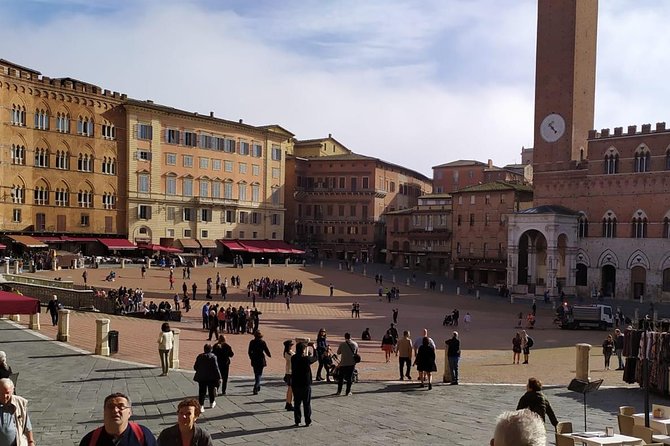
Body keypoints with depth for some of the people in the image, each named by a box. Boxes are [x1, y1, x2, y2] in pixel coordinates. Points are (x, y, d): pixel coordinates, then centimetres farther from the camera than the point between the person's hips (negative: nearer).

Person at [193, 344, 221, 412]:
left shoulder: (200, 356, -2)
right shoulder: (213, 357, -11)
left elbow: (195, 367, 3)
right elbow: (216, 368, -14)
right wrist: (219, 377, -9)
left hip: (201, 378, 1)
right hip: (211, 378, -1)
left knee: (202, 392, 4)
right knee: (211, 391, 17)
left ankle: (201, 406, -5)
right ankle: (212, 403, 34)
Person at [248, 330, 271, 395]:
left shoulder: (252, 342, -2)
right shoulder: (262, 342, -11)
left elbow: (249, 351, 4)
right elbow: (266, 350, -5)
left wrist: (251, 357, 20)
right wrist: (269, 355, 15)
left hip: (254, 360, 3)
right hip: (261, 360, -3)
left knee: (256, 374, 20)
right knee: (259, 374, 0)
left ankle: (258, 387, 33)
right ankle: (256, 388, -15)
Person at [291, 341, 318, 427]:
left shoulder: (293, 358, -6)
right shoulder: (307, 359, -17)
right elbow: (315, 358, 2)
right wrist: (313, 348, 16)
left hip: (295, 385, 3)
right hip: (306, 384, -3)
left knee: (297, 404, 12)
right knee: (307, 404, 7)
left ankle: (297, 421, 14)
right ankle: (308, 422, 11)